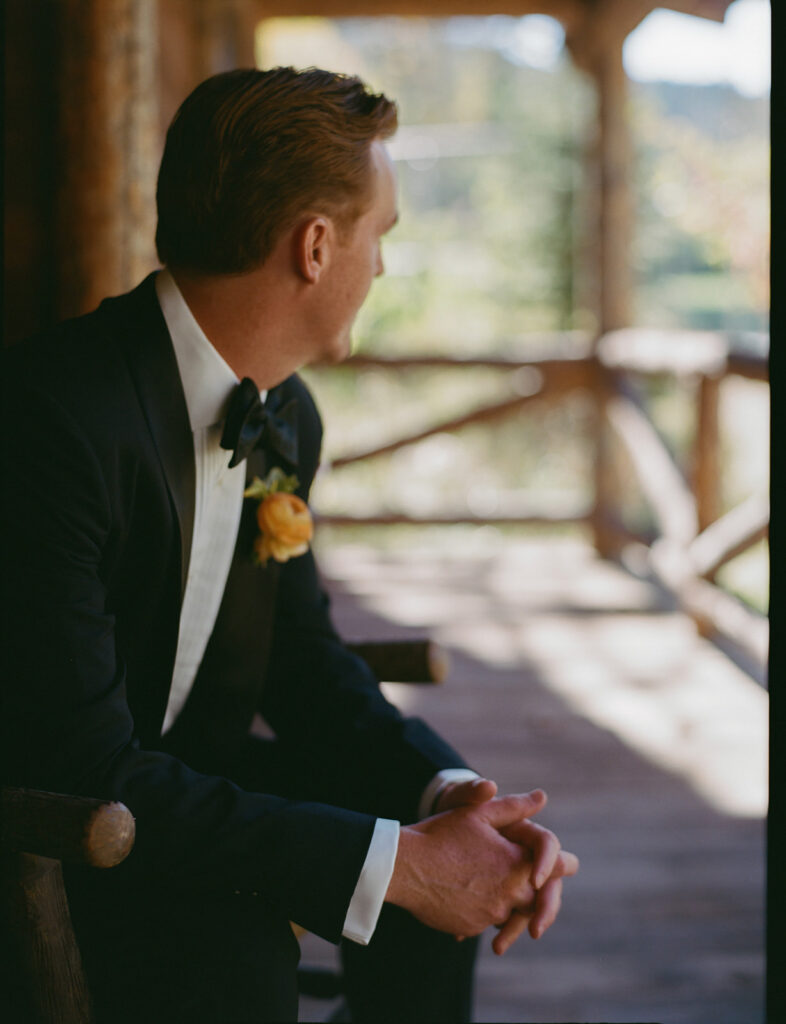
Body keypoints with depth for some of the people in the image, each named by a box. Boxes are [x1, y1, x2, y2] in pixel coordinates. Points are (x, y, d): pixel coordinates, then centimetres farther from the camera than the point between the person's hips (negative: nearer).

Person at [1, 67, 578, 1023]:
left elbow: (303, 661, 7)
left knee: (438, 857, -2)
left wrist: (452, 794, -13)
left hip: (167, 776, 8)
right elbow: (87, 772, -30)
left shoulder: (284, 416, 0)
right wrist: (392, 864, -29)